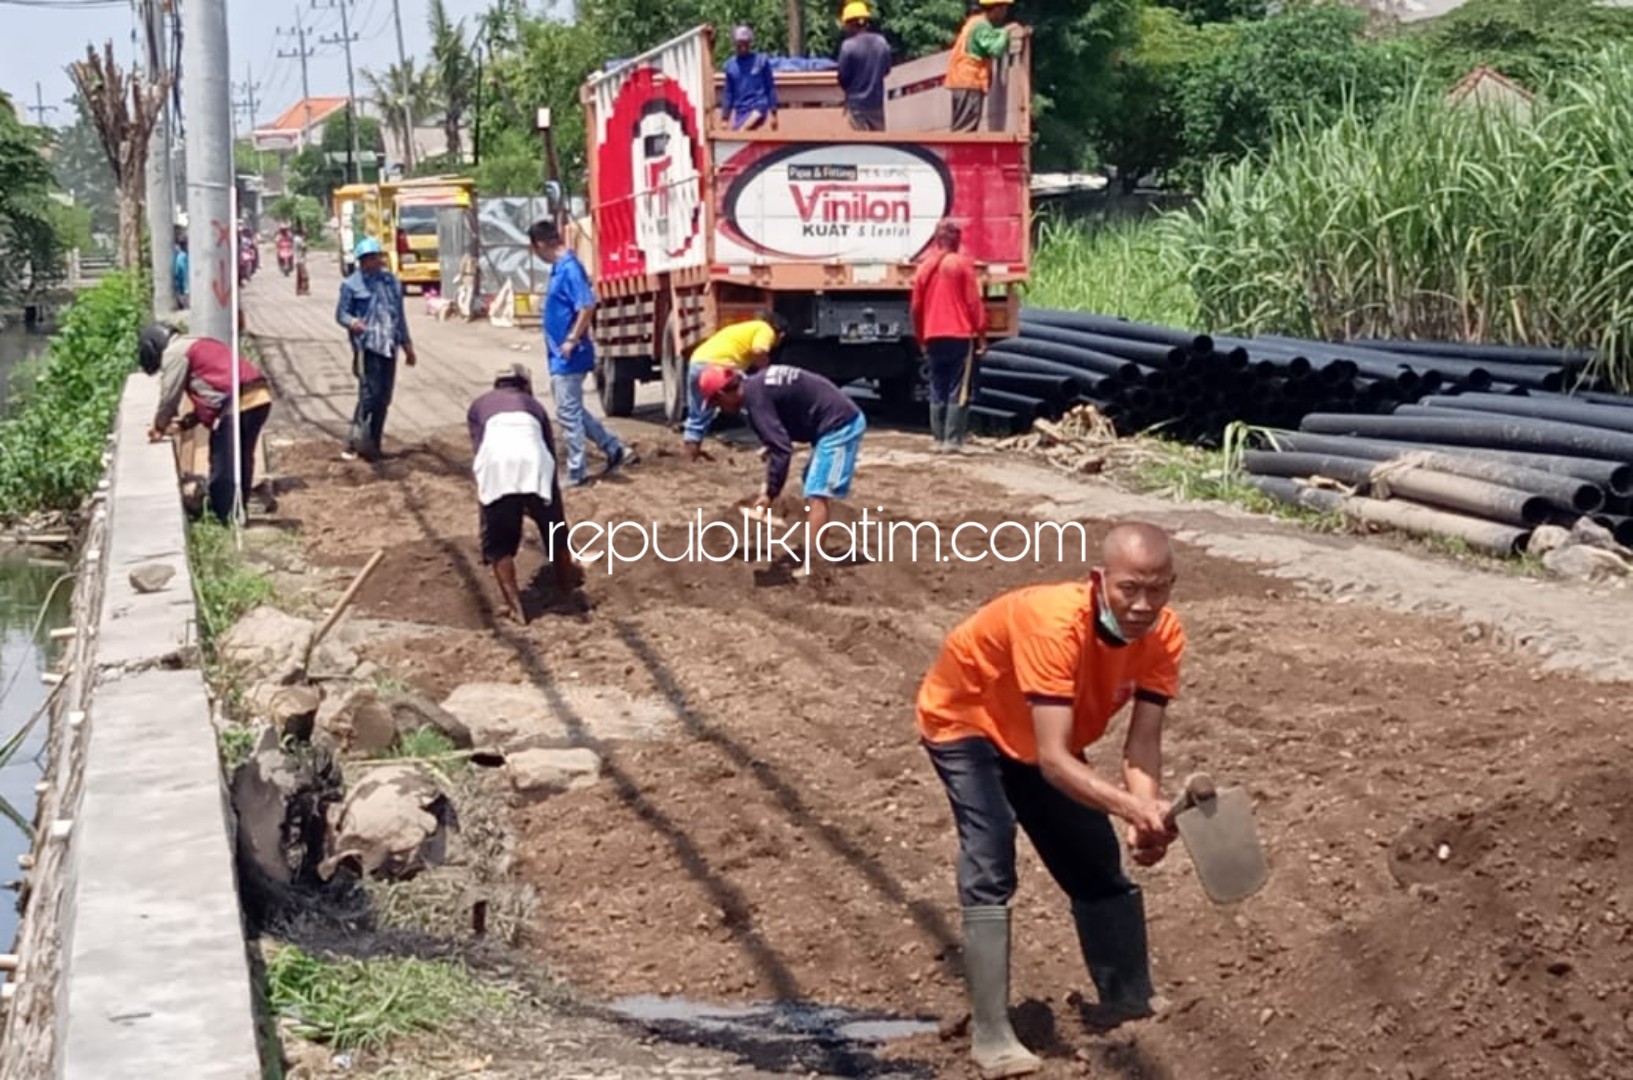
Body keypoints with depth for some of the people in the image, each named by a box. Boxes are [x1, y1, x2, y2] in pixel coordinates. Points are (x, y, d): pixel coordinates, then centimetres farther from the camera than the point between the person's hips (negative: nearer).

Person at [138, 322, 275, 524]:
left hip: (237, 404, -9)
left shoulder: (174, 352, 3)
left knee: (223, 469, 2)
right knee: (241, 461, 19)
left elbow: (169, 395, 5)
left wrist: (159, 427, 19)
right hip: (260, 397, 9)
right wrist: (187, 421, 28)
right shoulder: (200, 345, 31)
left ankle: (225, 517, 7)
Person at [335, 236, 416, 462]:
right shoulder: (351, 284, -1)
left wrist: (407, 344, 22)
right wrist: (351, 322, -24)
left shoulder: (392, 281, 14)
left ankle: (373, 445, 13)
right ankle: (358, 440, -13)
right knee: (369, 392, -17)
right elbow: (341, 313, -1)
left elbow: (400, 314, 21)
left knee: (383, 398, 6)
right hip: (366, 344, -6)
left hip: (389, 345, 6)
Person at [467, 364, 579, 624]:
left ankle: (515, 608, 4)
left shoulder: (479, 405, 33)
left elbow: (478, 448, 18)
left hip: (496, 462, -1)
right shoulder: (533, 404, 35)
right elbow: (551, 450, 34)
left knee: (498, 543, 12)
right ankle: (567, 596, 31)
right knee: (556, 534, 21)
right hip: (533, 459, 1)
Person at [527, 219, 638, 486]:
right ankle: (616, 450, 22)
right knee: (574, 410, 17)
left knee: (568, 413, -2)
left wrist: (571, 341, -22)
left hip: (568, 357, -10)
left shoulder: (569, 268, -19)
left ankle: (576, 473, 6)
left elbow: (587, 306, -25)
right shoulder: (559, 268, 10)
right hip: (561, 355, 10)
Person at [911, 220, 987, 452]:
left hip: (933, 337, 4)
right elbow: (974, 303, -8)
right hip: (960, 336, -4)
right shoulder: (962, 264, -4)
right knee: (958, 391, -3)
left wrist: (921, 338, 19)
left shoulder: (924, 267, 8)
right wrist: (982, 335, -3)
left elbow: (916, 307, 10)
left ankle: (939, 440, 9)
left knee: (937, 391, 10)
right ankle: (953, 440, -7)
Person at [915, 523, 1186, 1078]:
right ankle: (990, 1035, -20)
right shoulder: (1054, 624, -42)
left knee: (1098, 865, 13)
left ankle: (1129, 999, 30)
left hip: (1041, 735, 7)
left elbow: (1143, 740, -26)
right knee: (990, 870, -23)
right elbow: (1053, 760, -46)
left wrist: (1145, 812, -45)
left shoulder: (1163, 634, -22)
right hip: (965, 721, -7)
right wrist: (1133, 807, -59)